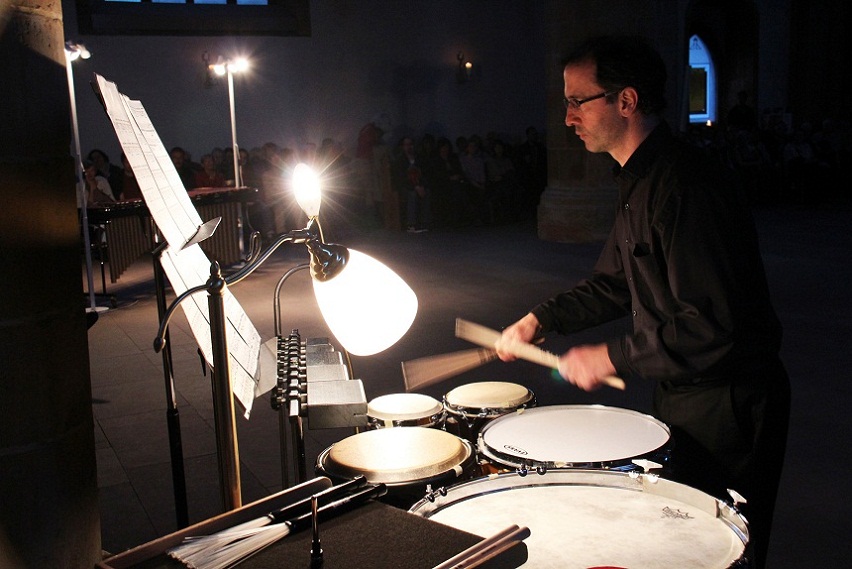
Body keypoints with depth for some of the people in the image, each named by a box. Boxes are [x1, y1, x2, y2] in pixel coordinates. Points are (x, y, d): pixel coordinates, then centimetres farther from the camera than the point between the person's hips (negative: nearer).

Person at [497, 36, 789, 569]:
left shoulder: (685, 185, -26)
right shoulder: (640, 181, 7)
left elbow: (712, 326, -30)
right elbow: (614, 283, 17)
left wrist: (614, 356, -20)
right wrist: (540, 319, 6)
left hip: (726, 405, -10)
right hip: (681, 396, 10)